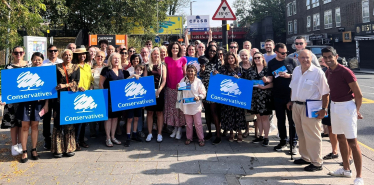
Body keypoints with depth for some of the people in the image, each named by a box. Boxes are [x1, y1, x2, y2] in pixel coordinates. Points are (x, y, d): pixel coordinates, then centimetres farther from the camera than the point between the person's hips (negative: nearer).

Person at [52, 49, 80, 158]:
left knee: (70, 123, 3)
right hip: (59, 98, -1)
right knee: (58, 122, -3)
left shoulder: (76, 68, 12)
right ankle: (57, 149, 3)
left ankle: (69, 148, 10)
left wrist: (65, 85, -14)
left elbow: (76, 82, 0)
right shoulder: (57, 67, 9)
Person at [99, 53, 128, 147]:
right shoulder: (106, 70, -7)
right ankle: (108, 138, 7)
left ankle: (113, 137, 21)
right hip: (109, 97, -6)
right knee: (109, 117, -1)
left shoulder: (121, 71, 11)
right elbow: (101, 84, -7)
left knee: (116, 116, 10)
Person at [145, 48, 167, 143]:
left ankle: (159, 133, 9)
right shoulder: (147, 66, 8)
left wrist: (159, 90, -14)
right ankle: (150, 133, 11)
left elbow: (164, 80, 0)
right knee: (149, 112, 4)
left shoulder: (162, 66, 6)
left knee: (159, 112, 3)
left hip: (159, 92, -1)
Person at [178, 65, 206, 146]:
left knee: (198, 123, 2)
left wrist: (199, 97, -21)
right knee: (188, 123, 12)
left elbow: (203, 93, -1)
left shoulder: (198, 81, -5)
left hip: (196, 105, -2)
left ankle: (201, 139, 14)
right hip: (186, 105, 2)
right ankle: (189, 138, 26)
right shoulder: (183, 80, 1)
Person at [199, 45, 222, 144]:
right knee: (207, 110, 9)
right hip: (204, 89, 4)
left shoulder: (218, 63, 4)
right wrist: (202, 70, -9)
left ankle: (218, 135, -5)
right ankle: (209, 132, 20)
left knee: (213, 111, -9)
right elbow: (200, 76, 10)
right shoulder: (203, 61, 10)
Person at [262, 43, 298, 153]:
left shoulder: (291, 61, 3)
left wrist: (288, 76, -14)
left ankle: (293, 143, 8)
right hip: (278, 96, 2)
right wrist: (266, 79, -18)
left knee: (292, 120, 0)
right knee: (280, 120, 10)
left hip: (290, 95, -2)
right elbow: (270, 78, 4)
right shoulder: (271, 63, 7)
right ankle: (283, 141, 23)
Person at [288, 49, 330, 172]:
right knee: (301, 134, 17)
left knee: (312, 136, -2)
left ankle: (317, 163, 9)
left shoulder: (318, 72, -12)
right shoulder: (296, 70, 9)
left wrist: (324, 109, -16)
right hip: (296, 106, 7)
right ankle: (305, 157, 32)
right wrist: (291, 101, 18)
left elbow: (325, 93, -13)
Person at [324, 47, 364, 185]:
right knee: (340, 138, 16)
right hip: (334, 106, 8)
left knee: (352, 142, -6)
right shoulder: (328, 72, 6)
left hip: (347, 107, -8)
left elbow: (358, 94, -11)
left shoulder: (346, 72, -16)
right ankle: (346, 169, 30)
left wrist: (357, 110, -2)